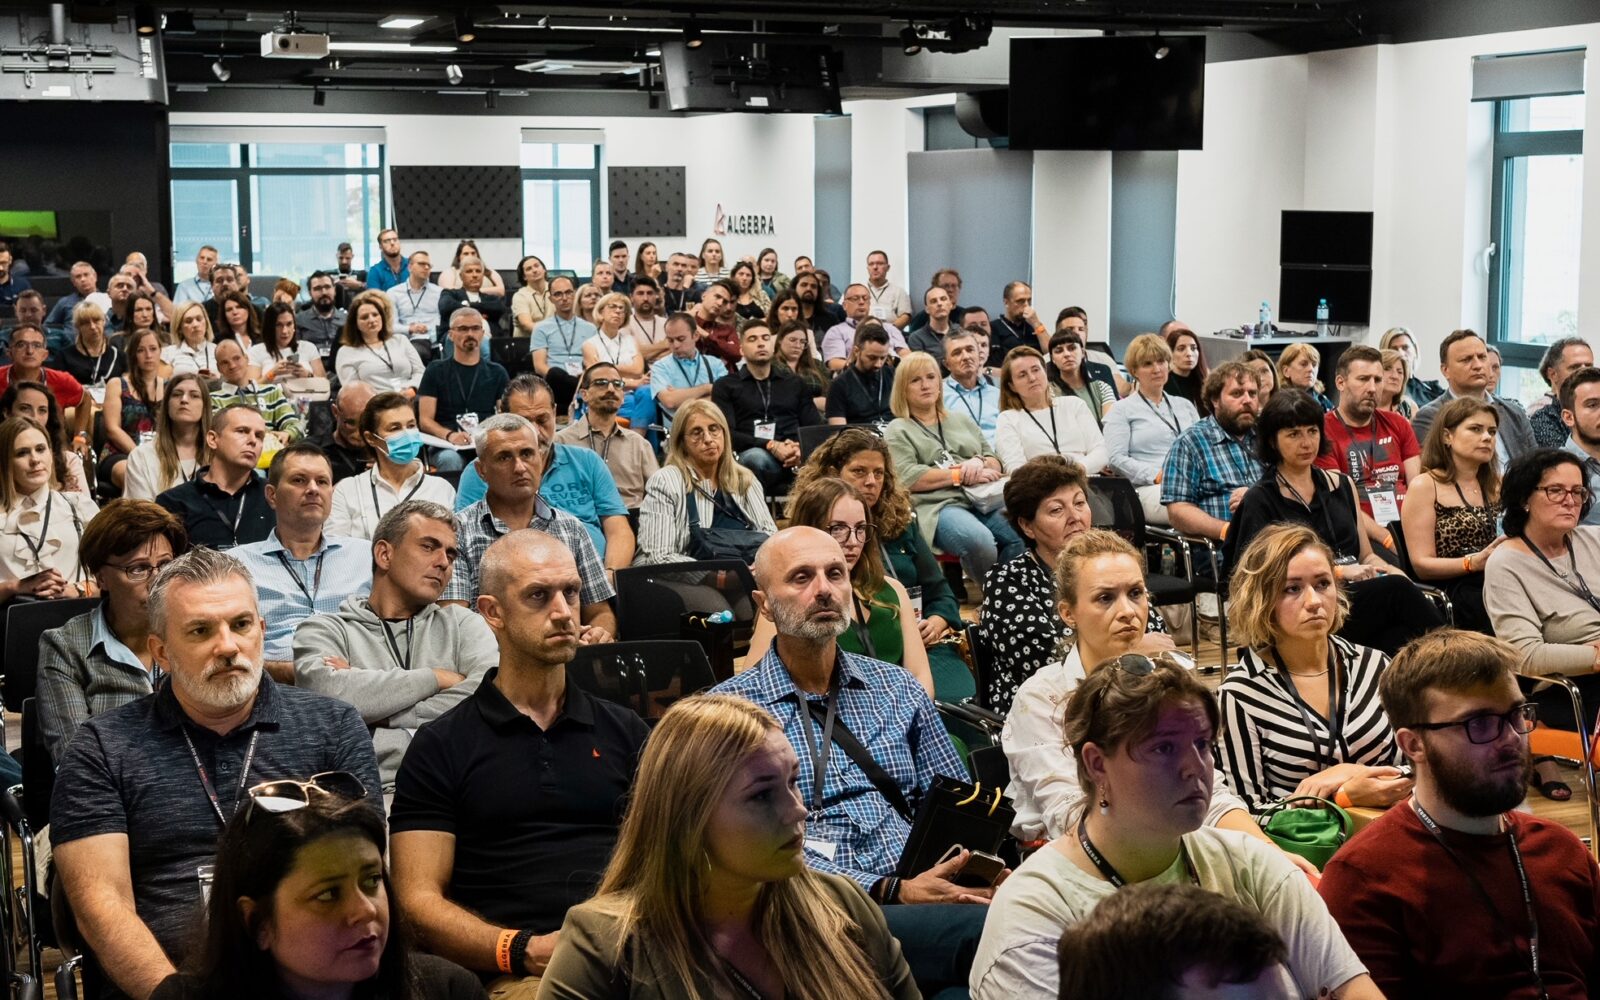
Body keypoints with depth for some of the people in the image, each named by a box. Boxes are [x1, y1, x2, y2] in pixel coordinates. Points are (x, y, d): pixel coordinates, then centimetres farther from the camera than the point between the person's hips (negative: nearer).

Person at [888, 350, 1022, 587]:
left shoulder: (961, 419, 29)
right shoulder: (898, 431, 13)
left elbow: (996, 463, 25)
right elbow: (908, 479, -5)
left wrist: (979, 462, 0)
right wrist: (962, 475, -6)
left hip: (984, 500, 5)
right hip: (938, 506, -5)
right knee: (979, 541, -38)